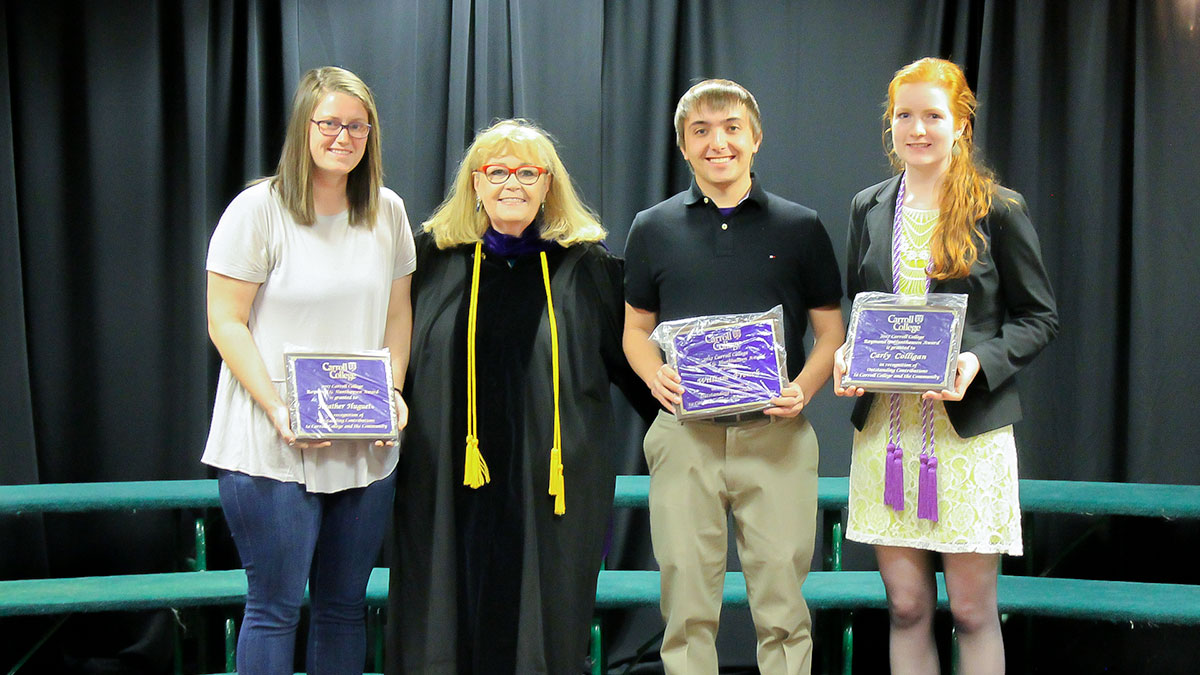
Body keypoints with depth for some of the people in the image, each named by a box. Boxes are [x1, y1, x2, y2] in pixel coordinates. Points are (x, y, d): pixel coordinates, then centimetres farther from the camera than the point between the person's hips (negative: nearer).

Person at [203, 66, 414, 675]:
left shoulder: (387, 212, 8)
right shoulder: (259, 209, -7)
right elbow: (225, 322, -8)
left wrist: (393, 391, -1)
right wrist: (277, 409, -17)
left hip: (365, 447, 5)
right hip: (272, 447, -5)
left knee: (345, 605, 12)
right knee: (275, 608, -1)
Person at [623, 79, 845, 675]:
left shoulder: (800, 227, 7)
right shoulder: (653, 229, 10)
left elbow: (831, 332, 10)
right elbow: (636, 329, 15)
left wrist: (803, 388, -10)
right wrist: (655, 375, -6)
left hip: (775, 435, -1)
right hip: (684, 436, 1)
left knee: (781, 602, 1)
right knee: (687, 603, 5)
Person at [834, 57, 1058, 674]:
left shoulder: (998, 210, 0)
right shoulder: (869, 208, 11)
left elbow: (1039, 316, 3)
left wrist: (980, 362, -15)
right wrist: (845, 358, -2)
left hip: (968, 428, -3)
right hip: (886, 426, 3)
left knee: (972, 610, 2)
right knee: (906, 607, 6)